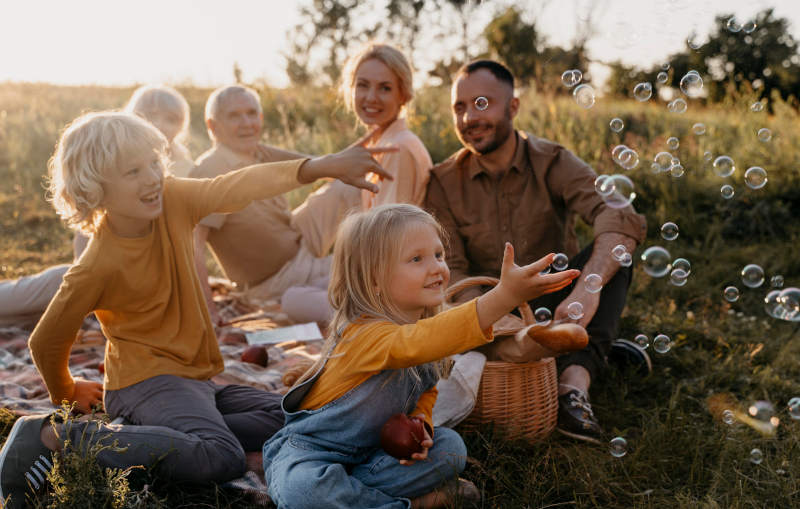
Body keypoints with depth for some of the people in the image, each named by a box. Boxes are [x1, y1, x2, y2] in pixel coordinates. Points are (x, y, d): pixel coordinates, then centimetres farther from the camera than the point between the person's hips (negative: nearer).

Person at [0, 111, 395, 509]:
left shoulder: (173, 200, -8)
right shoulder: (98, 267, -21)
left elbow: (240, 187, -17)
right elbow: (46, 341, -8)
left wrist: (325, 167, -30)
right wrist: (67, 393, 12)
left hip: (193, 379, 8)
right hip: (146, 381, -8)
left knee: (289, 420, 2)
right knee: (221, 458, -30)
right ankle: (57, 437, -19)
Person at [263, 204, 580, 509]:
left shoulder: (427, 324, -4)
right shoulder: (365, 334, -32)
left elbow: (425, 390, 11)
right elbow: (414, 344, -54)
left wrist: (420, 422, -16)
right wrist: (504, 296, -65)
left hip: (375, 448, 6)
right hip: (311, 449, -6)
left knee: (450, 446, -10)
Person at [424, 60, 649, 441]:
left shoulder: (552, 163, -10)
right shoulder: (443, 183, -3)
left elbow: (622, 218, -28)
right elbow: (450, 271, -13)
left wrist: (588, 287, -47)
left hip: (554, 305, -1)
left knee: (611, 253, -24)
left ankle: (575, 381, -38)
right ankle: (597, 351, -12)